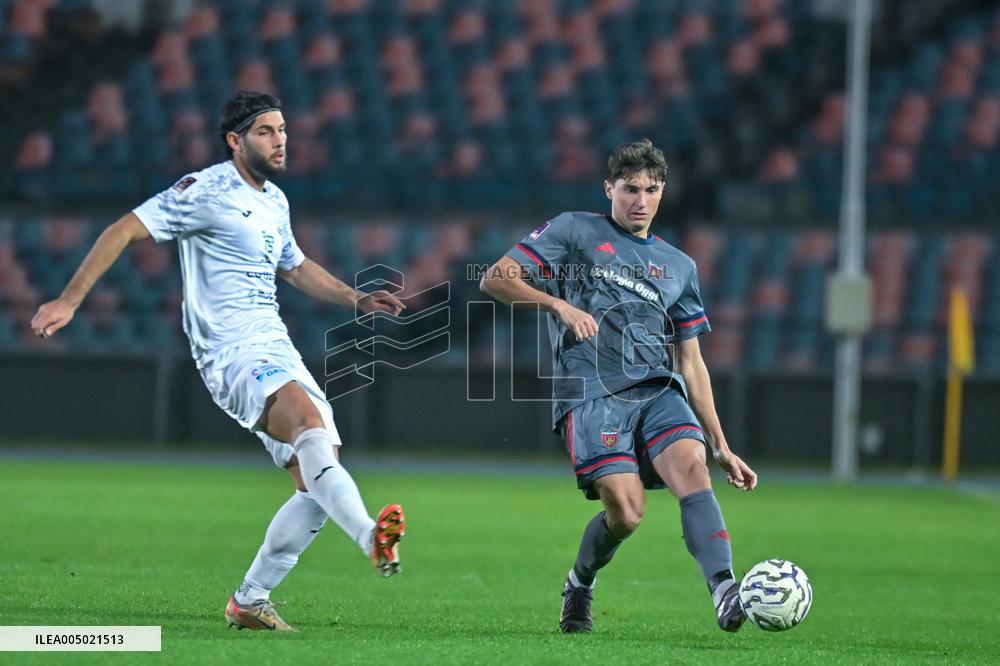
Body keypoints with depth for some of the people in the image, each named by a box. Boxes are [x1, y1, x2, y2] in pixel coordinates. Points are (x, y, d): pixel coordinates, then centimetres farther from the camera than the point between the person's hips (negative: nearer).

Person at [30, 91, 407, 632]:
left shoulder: (275, 201, 19)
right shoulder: (208, 191, -7)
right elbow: (126, 230, -9)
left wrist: (356, 299, 22)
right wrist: (69, 300, -15)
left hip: (276, 349, 9)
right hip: (232, 352, -9)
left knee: (319, 482, 2)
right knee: (310, 423, -35)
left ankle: (250, 600, 14)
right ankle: (371, 537, -57)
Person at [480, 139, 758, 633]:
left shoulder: (678, 266, 25)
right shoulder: (574, 231, 13)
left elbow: (690, 363, 25)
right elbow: (495, 279, 5)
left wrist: (721, 446, 20)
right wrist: (558, 304, -12)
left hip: (658, 389, 3)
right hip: (591, 390, -3)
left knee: (691, 464, -26)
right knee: (626, 511, -15)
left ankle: (724, 592, -38)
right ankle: (579, 585, 16)